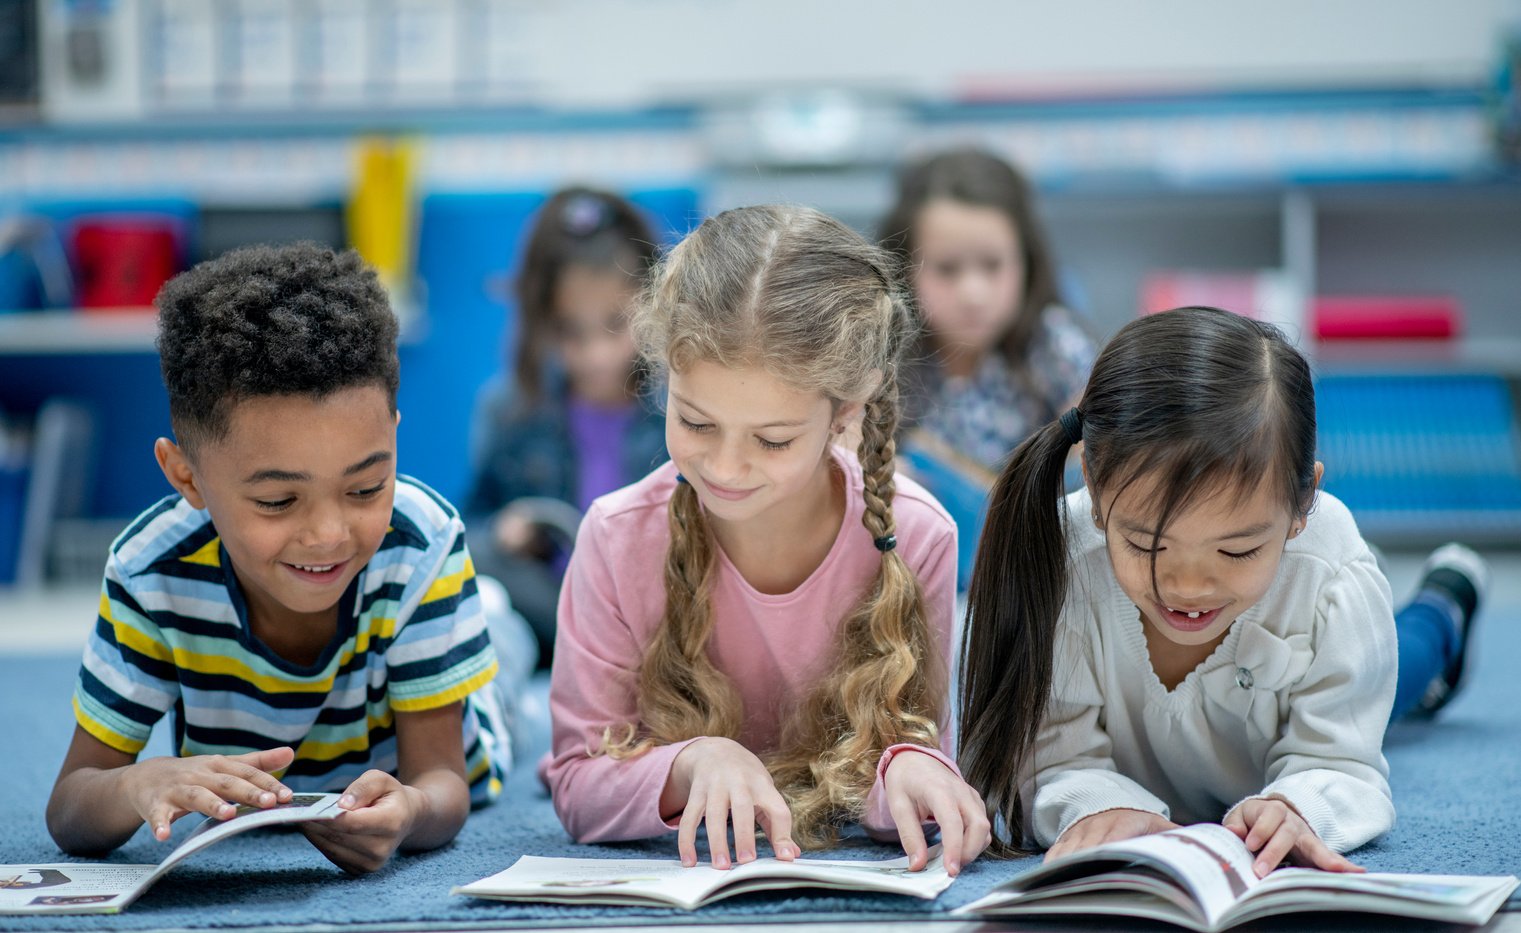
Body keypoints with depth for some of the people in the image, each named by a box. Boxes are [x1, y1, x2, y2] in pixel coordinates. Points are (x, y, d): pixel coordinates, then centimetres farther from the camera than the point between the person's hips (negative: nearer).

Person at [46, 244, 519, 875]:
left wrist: (408, 813, -62)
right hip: (242, 834, -1)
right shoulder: (153, 572, -35)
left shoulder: (421, 545, -37)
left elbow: (441, 783, -35)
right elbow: (69, 815, -32)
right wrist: (139, 788, -59)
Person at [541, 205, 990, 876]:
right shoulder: (618, 538, -13)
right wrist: (693, 764, -29)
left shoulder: (914, 539, -13)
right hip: (667, 887, -1)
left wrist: (906, 768, -29)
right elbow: (578, 790, -10)